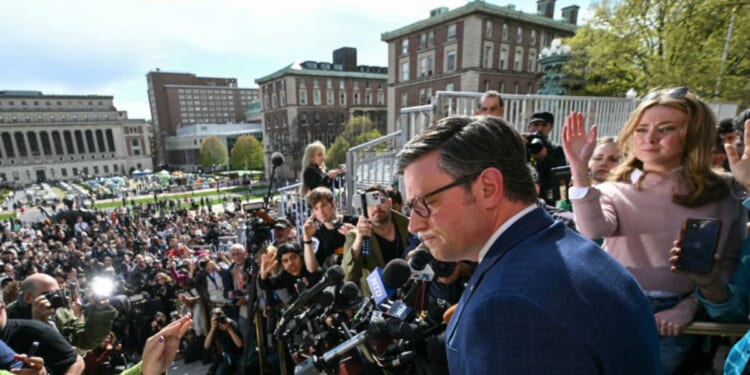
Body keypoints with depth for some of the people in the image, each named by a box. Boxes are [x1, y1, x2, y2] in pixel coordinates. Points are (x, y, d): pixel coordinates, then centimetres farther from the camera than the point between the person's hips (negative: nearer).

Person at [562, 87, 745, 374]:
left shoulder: (719, 196, 4)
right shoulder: (614, 191, -1)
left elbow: (728, 263, 5)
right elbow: (594, 229, -22)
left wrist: (688, 307, -8)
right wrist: (580, 170, -32)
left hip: (670, 317, 1)